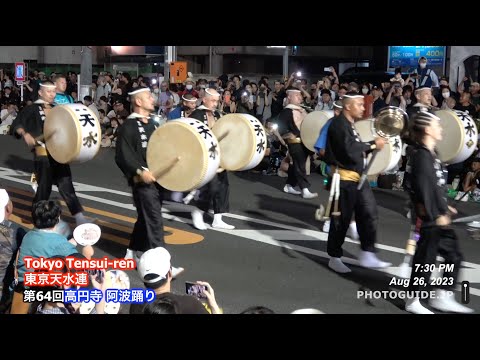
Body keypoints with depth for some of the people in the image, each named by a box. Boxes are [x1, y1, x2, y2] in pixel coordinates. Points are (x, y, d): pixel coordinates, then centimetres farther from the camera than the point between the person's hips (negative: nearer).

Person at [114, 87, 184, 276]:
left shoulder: (153, 124, 15)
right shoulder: (129, 126, -11)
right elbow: (123, 156, -18)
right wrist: (140, 171, -28)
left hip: (158, 179, 8)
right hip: (143, 182, -8)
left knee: (146, 218, 18)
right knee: (154, 221, -10)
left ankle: (133, 253, 33)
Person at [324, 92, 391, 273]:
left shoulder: (350, 124, 15)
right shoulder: (339, 124, -16)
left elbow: (356, 148, 14)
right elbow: (349, 150, -26)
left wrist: (372, 144, -2)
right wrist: (373, 145, -15)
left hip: (358, 177, 10)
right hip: (345, 179, -10)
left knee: (369, 214, 9)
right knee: (342, 219, 0)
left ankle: (367, 255, 17)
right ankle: (334, 258, 14)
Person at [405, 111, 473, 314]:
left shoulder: (431, 154, 12)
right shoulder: (422, 155, -18)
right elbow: (424, 188, -22)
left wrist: (445, 209, 17)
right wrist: (436, 215, -21)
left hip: (439, 216, 10)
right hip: (430, 218, -10)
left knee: (454, 256, 15)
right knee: (425, 259, 1)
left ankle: (443, 298, 24)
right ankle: (413, 303, 15)